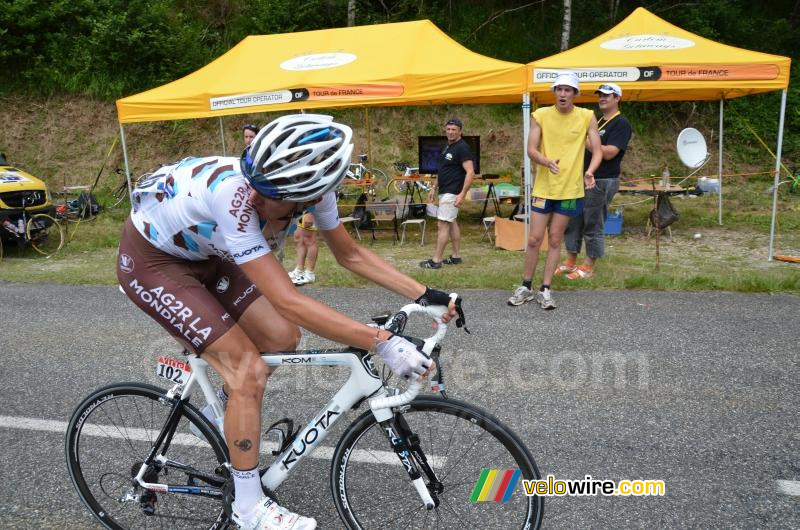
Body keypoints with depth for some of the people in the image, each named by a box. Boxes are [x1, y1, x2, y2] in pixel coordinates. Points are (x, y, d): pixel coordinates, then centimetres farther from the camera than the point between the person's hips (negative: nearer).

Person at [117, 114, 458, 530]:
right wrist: (381, 342, -44)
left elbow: (351, 255, -6)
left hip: (202, 253, 7)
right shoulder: (233, 193, -41)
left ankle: (223, 412, 29)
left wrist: (424, 295, -13)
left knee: (282, 338, -1)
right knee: (249, 372, -15)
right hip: (150, 260, -6)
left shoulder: (311, 189, -21)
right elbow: (288, 302, -43)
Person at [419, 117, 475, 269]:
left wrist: (462, 194, -28)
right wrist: (434, 188, 18)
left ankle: (436, 260, -6)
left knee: (442, 224, -9)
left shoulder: (462, 148, -15)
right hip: (445, 192, 10)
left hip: (452, 193, -10)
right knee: (452, 223, 13)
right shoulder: (447, 147, 14)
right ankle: (456, 256, 21)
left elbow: (470, 172, -21)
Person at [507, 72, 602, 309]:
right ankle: (526, 287, 17)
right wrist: (547, 162, -28)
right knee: (534, 239, 1)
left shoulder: (587, 117, -1)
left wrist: (589, 171, -22)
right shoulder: (541, 115, -3)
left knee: (555, 240, 8)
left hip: (570, 189, 0)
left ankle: (545, 290, 16)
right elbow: (531, 150, -7)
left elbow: (597, 151, -1)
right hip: (543, 187, 0)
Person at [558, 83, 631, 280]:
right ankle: (570, 262, 20)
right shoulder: (596, 122, 17)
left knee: (593, 225, -1)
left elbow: (609, 153, -21)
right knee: (572, 221, 10)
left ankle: (588, 267, 9)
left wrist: (584, 140, -18)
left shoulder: (621, 124, -9)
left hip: (602, 182, -8)